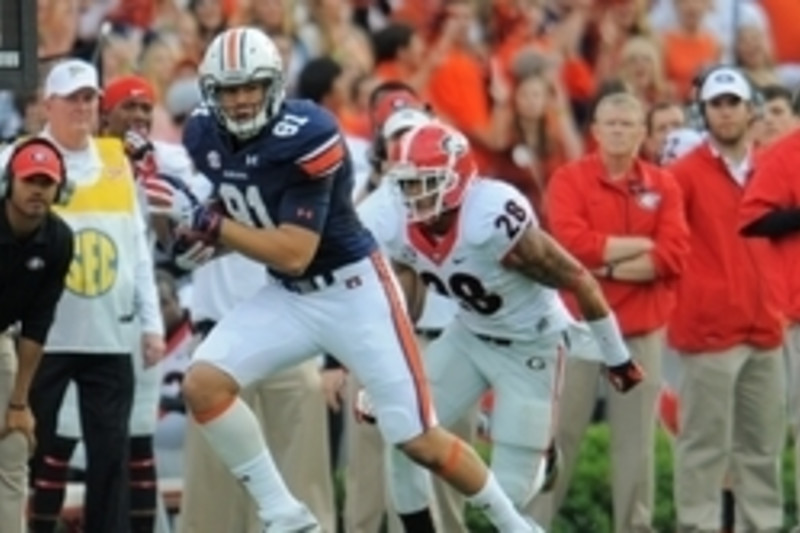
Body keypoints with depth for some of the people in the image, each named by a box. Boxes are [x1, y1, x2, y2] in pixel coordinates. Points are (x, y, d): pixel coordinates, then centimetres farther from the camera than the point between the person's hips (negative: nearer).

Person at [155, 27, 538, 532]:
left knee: (420, 441, -3)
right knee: (203, 383, -14)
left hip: (354, 290, -6)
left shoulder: (305, 137, -26)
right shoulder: (205, 136, -4)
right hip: (288, 297, 6)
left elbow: (293, 254, -27)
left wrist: (206, 222, -28)